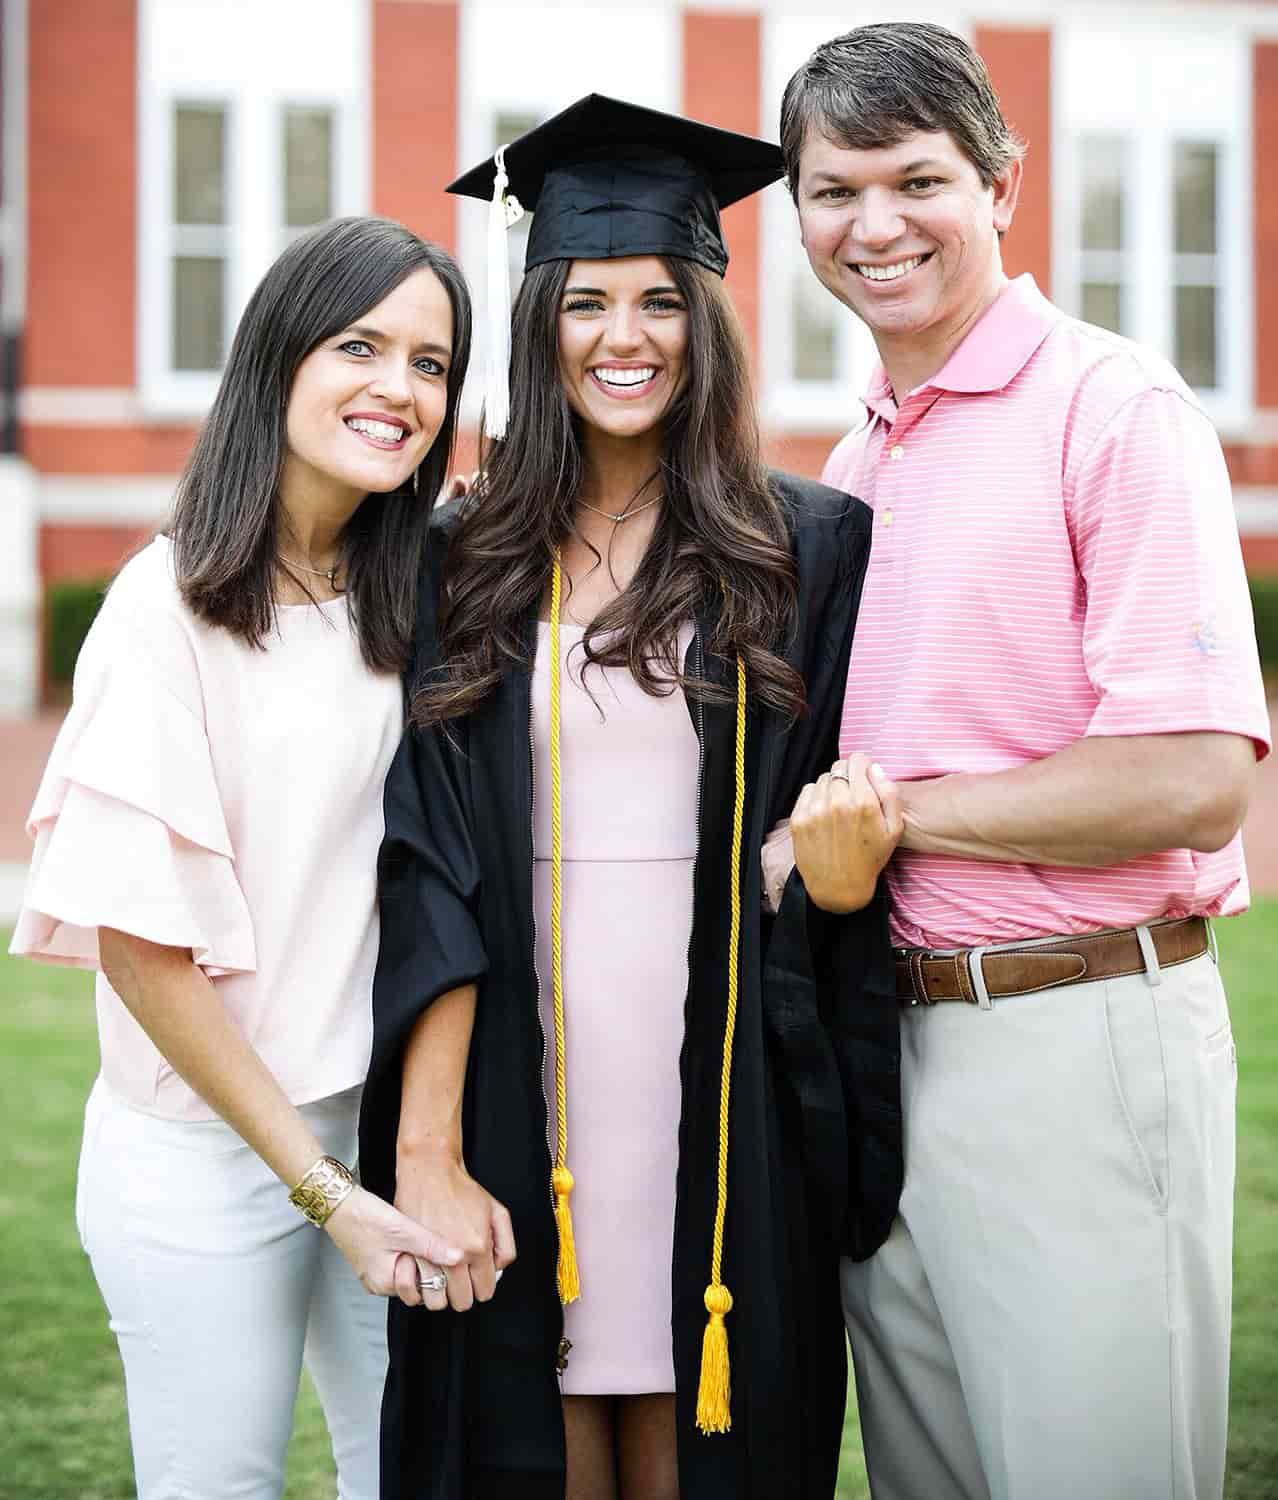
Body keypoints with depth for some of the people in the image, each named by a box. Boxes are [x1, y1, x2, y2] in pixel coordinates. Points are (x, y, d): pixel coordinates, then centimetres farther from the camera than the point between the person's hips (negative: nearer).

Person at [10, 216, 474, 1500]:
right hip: (207, 1151, -5)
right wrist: (320, 1186, -14)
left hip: (383, 1123, 5)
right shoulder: (174, 602, -13)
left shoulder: (408, 599, 5)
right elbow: (138, 935, -14)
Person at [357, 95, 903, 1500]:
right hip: (520, 1100, 1)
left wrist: (854, 846, -14)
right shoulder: (470, 565, 6)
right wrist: (424, 1150, -8)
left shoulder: (807, 548, 3)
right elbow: (432, 881, 0)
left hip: (727, 1109, -1)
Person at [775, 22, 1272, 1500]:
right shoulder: (852, 467, 14)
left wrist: (890, 810, -11)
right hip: (891, 1036, 8)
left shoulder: (1116, 410, -10)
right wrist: (830, 821, -1)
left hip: (1078, 1046, -7)